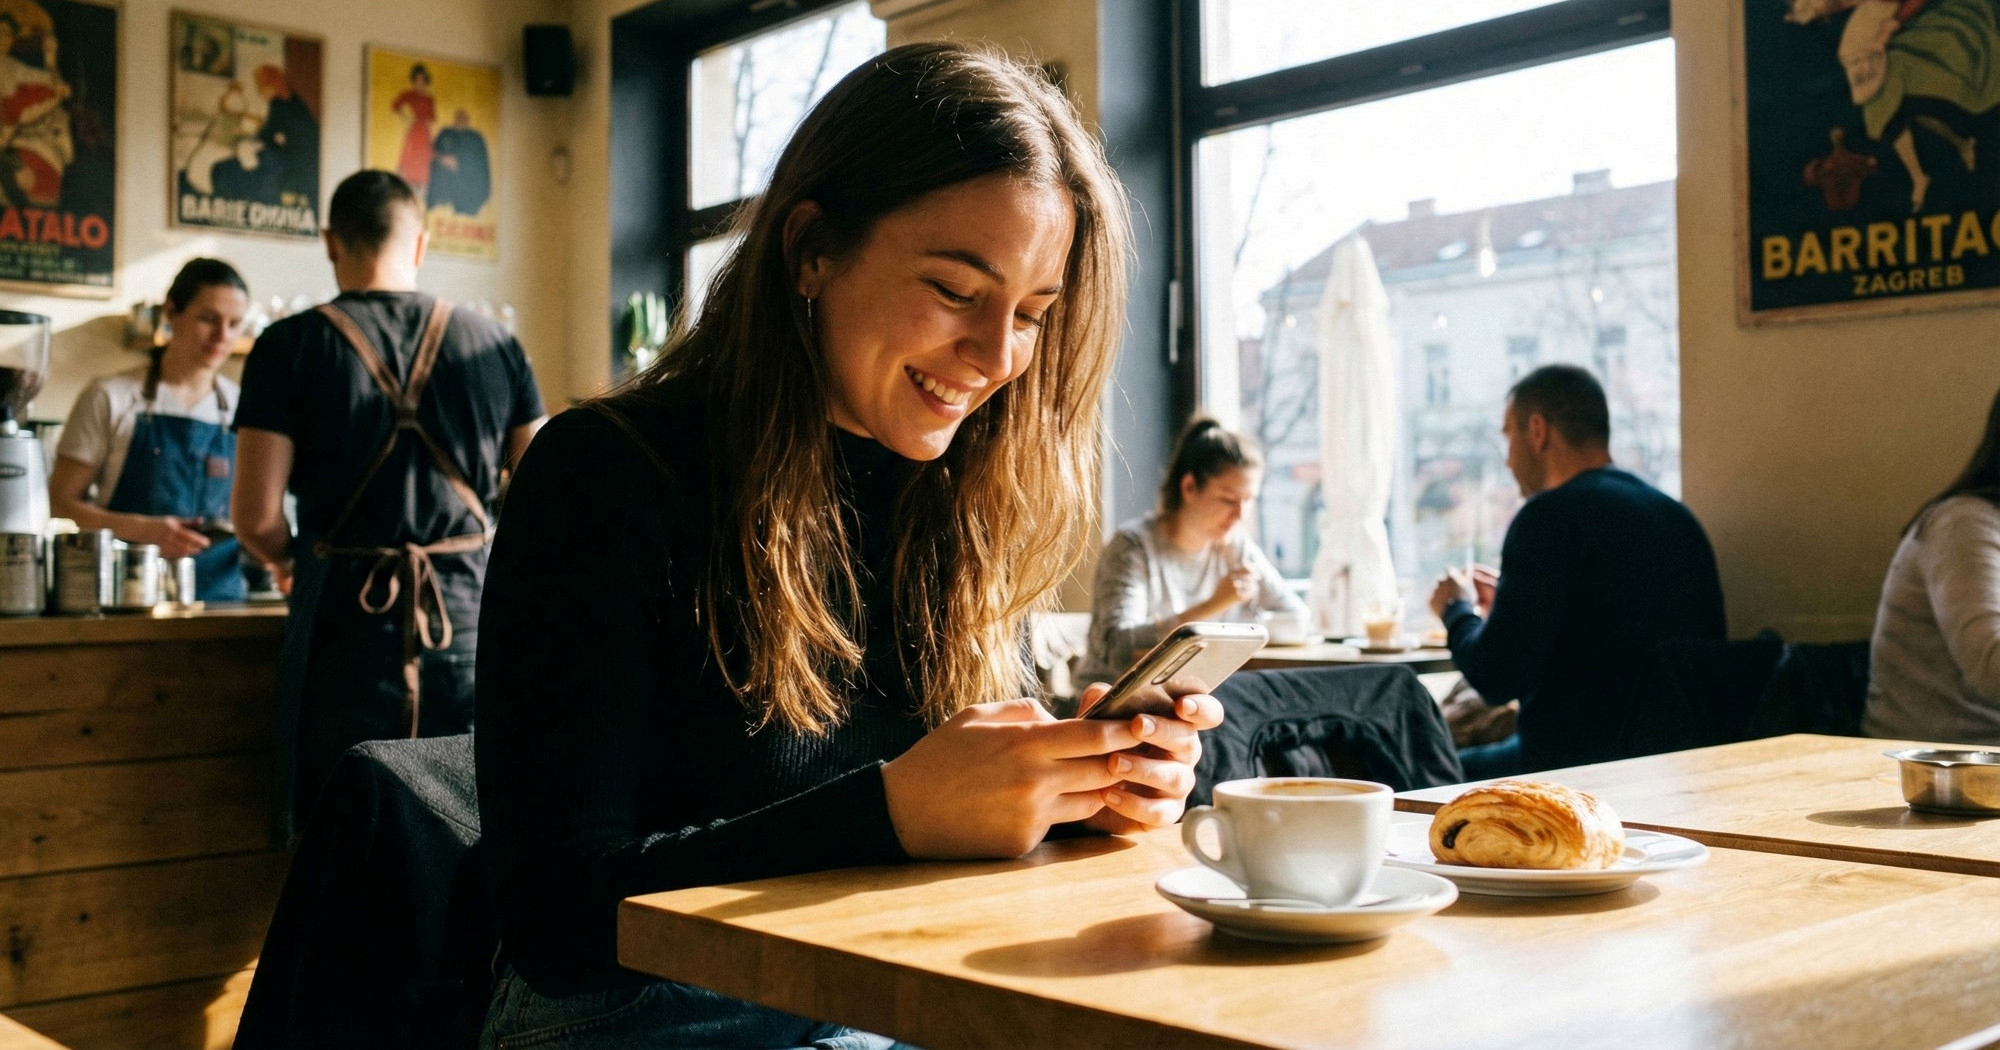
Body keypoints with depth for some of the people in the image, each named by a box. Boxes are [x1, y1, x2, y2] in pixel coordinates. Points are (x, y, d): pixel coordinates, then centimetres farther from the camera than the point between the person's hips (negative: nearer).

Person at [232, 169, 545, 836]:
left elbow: (257, 516, -7)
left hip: (349, 628, -2)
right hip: (471, 622, 2)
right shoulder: (493, 345, 5)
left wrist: (287, 562, 15)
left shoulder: (291, 346, -1)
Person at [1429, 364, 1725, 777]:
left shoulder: (1553, 515, -14)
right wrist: (1509, 602, 23)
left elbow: (1497, 678, -18)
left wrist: (1457, 610, 2)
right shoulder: (1680, 517, 10)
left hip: (1577, 764, -8)